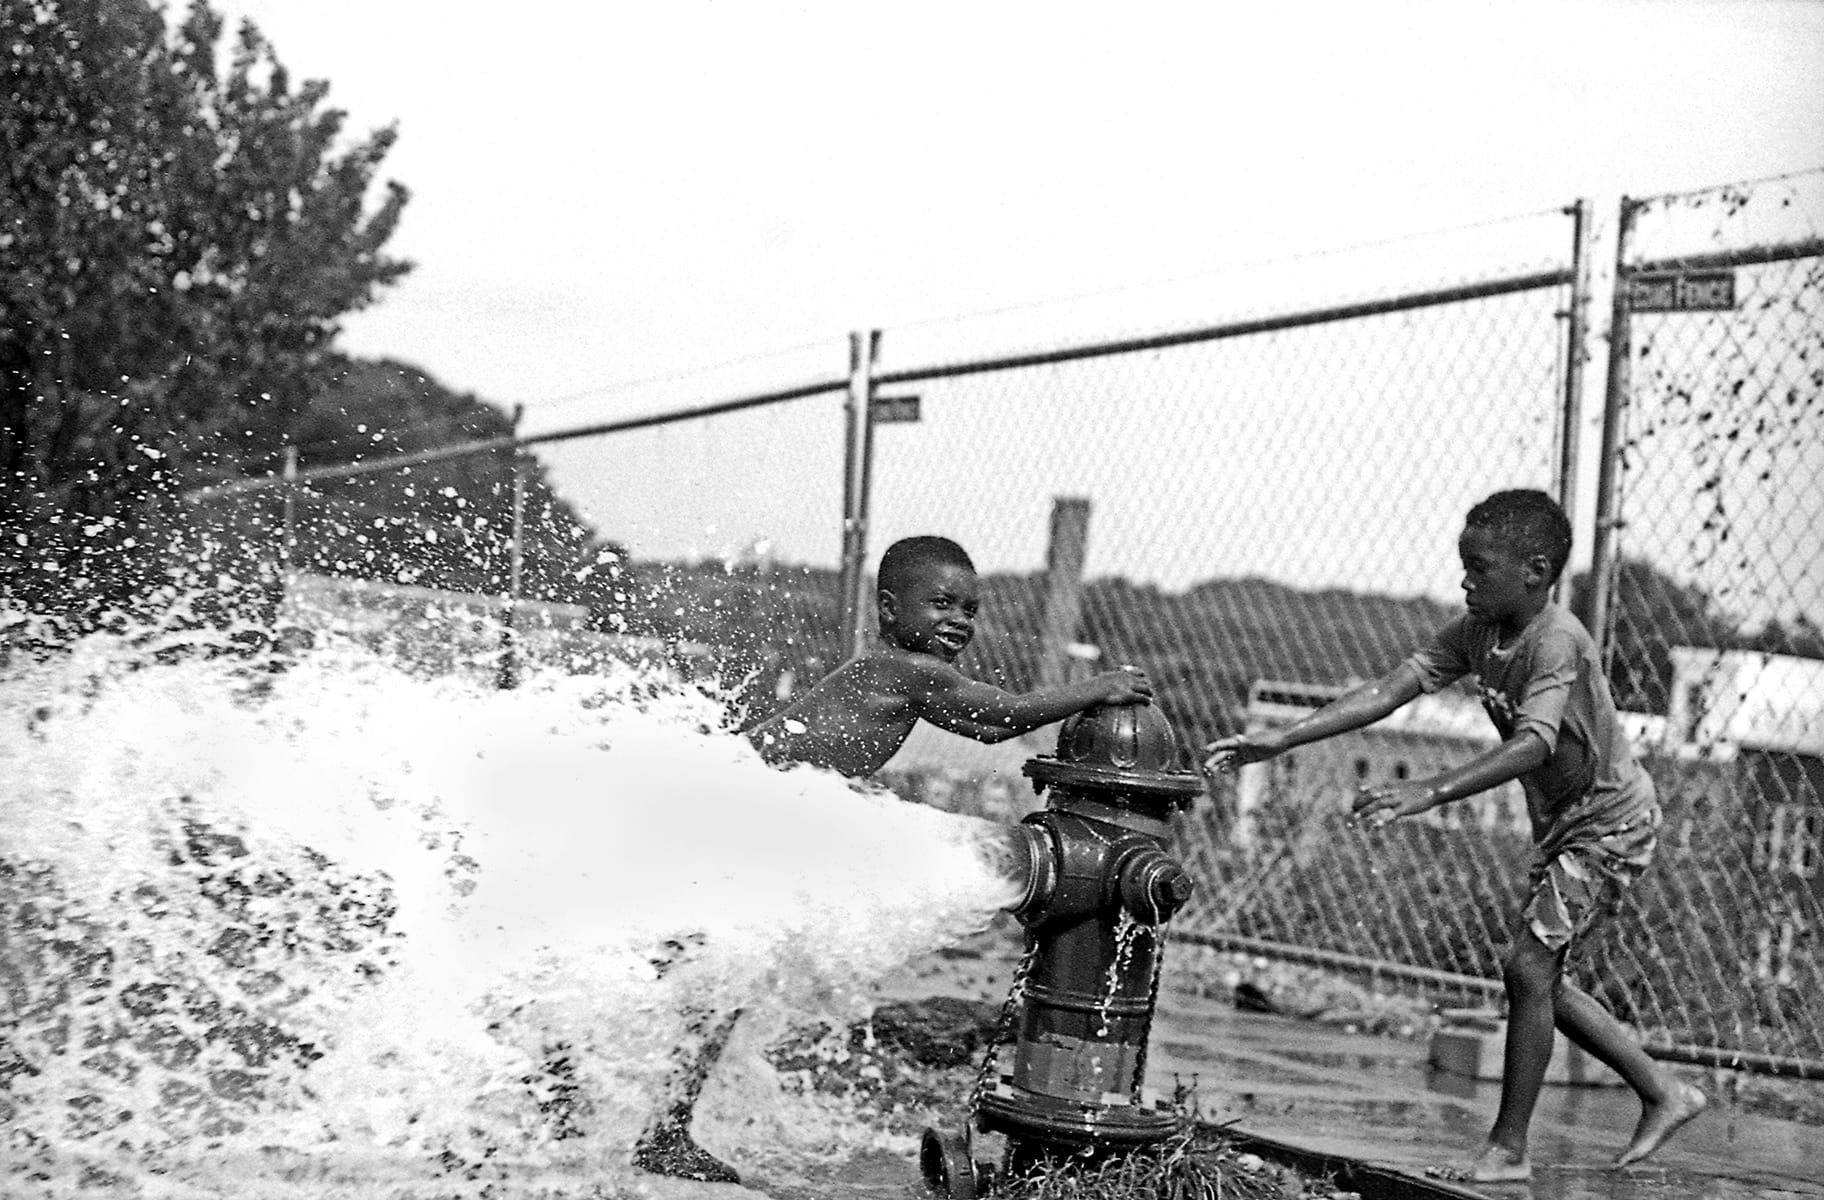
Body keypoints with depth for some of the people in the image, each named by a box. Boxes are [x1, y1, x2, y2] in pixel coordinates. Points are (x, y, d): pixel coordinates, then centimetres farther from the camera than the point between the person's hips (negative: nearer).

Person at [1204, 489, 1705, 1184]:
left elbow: (1533, 744, -43)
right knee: (1539, 976, 12)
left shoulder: (1556, 643, -29)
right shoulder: (1476, 632, -4)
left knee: (1527, 964, -16)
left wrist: (1428, 793, -54)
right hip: (1561, 821, 9)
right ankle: (1664, 1095, 27)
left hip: (1611, 819, -9)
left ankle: (1508, 1149, -9)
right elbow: (1389, 690, -10)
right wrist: (1281, 741, -19)